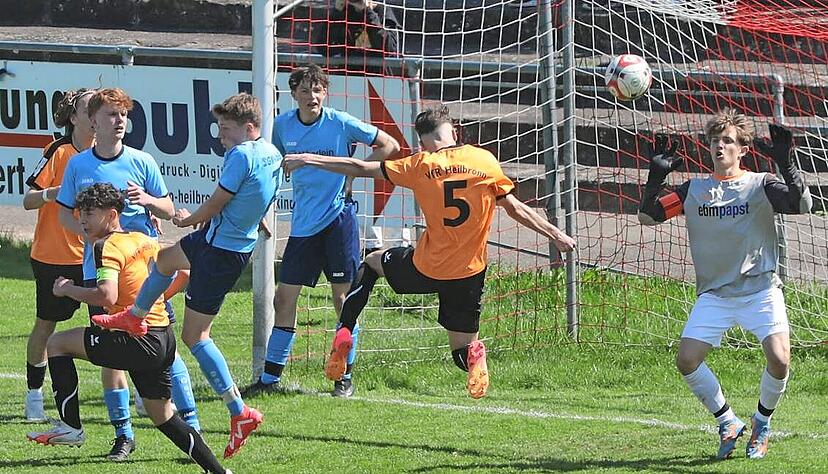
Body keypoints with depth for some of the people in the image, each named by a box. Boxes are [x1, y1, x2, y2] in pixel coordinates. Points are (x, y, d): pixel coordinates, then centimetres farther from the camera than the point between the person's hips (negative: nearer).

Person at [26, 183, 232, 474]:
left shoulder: (108, 245, -9)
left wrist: (67, 289, -10)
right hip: (165, 340, 9)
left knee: (57, 343, 2)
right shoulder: (144, 241, 16)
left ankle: (70, 427, 0)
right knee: (161, 416, 22)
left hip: (139, 340, -9)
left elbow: (107, 296, -24)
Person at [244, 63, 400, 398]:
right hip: (303, 223, 4)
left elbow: (389, 146, -2)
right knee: (284, 298, 3)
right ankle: (270, 376, 11)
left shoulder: (341, 124, -9)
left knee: (342, 297, 0)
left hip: (338, 217, -4)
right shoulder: (282, 126, 2)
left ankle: (345, 377, 10)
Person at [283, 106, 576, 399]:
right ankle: (473, 357, -23)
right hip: (469, 274, 1)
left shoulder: (421, 165, -6)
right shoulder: (484, 160, -2)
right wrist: (555, 234, 14)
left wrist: (307, 159, 8)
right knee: (463, 349, 14)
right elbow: (515, 209, 2)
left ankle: (344, 334, 15)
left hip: (426, 269, -1)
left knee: (372, 263, 29)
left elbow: (360, 169, -1)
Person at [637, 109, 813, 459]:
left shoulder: (760, 185, 0)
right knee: (687, 360, -12)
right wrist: (656, 176, -8)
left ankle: (762, 423, 9)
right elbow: (647, 217, 6)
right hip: (714, 295, 3)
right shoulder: (694, 190, 8)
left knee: (779, 360, -20)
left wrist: (786, 164, -26)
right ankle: (728, 422, 10)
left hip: (761, 291, -3)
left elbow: (802, 205, -15)